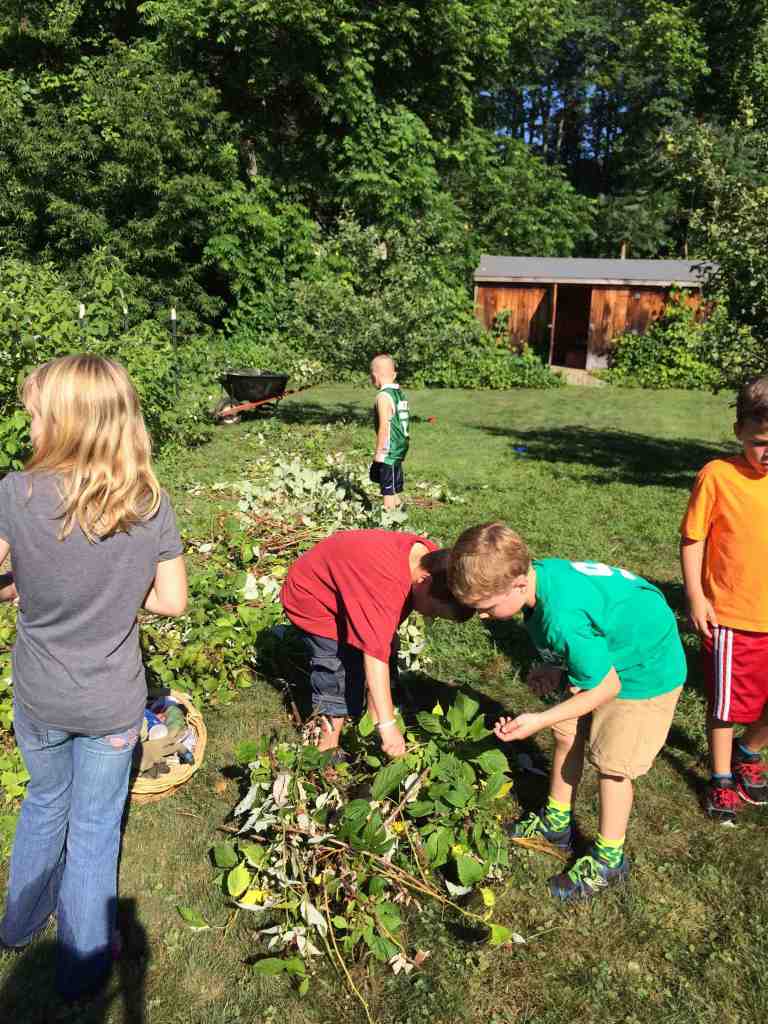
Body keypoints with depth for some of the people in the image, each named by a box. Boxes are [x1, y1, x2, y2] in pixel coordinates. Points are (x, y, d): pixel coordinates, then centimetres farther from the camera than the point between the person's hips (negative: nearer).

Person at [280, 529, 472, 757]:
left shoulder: (431, 558, -15)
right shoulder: (386, 584, -42)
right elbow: (375, 653, -43)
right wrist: (388, 725, -41)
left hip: (347, 588, 8)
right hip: (311, 599, -8)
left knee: (390, 648, 7)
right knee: (340, 670, -12)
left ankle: (374, 720, 21)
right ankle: (329, 745, 6)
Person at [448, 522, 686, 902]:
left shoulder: (562, 620, -41)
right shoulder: (538, 570, -16)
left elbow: (607, 686, -28)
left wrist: (538, 721, -24)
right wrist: (557, 668, -8)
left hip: (647, 668, -9)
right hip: (608, 653, 9)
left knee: (611, 763, 1)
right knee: (567, 732, 14)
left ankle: (609, 859, 22)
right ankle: (556, 821, 33)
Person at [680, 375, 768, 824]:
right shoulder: (718, 475, -13)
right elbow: (692, 539, -6)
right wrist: (695, 596, -9)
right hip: (729, 616, -3)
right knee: (726, 704, 12)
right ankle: (722, 779, 35)